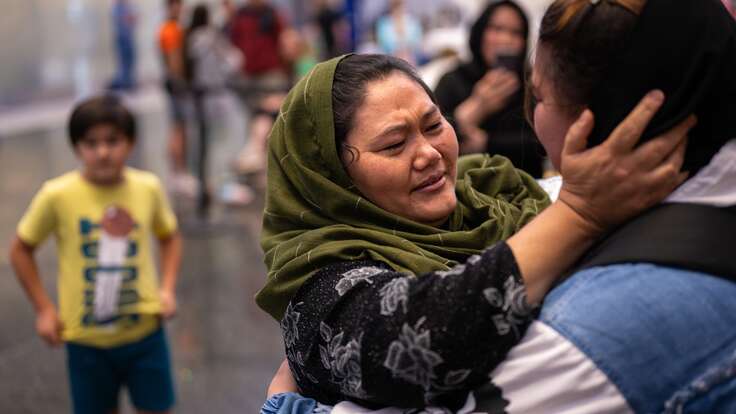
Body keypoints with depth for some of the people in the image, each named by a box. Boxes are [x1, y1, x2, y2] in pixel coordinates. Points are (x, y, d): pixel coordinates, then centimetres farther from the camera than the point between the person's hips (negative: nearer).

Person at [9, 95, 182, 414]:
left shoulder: (148, 188, -7)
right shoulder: (57, 196, -14)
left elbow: (169, 237, 12)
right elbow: (21, 249, 0)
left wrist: (168, 288, -1)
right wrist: (43, 309, -4)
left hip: (145, 331, 1)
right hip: (86, 340, -1)